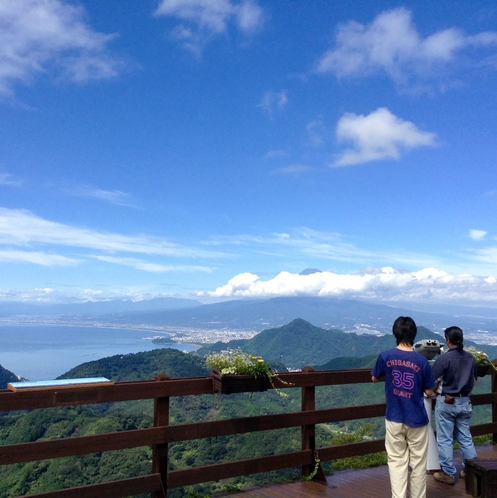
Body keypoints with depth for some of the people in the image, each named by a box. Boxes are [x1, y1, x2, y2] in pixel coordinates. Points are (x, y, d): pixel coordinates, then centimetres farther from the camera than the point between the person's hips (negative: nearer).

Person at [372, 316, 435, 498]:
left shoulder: (385, 356, -9)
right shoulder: (422, 361, -11)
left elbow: (374, 379, 7)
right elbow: (430, 392, -1)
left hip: (394, 419, 1)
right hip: (417, 419, 0)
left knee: (397, 461, 9)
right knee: (418, 463, 14)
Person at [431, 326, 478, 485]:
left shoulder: (444, 358, -17)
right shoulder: (470, 358, 2)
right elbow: (474, 381, 14)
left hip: (446, 402, -5)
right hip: (464, 402, 6)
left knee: (445, 439, 5)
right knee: (465, 437, 17)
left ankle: (448, 473, 11)